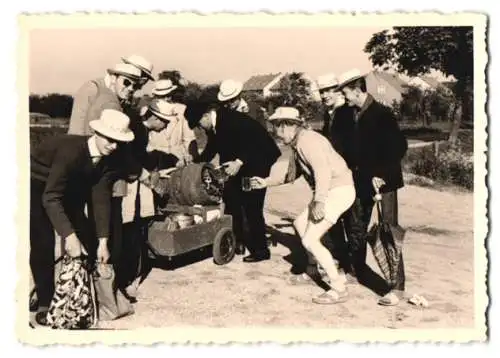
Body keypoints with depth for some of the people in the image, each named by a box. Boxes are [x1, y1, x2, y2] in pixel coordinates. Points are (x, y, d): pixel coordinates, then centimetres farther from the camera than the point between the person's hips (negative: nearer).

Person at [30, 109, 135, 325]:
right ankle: (45, 303, -3)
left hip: (69, 187, 7)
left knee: (86, 236, 3)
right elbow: (50, 197, -40)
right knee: (43, 242, -17)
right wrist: (69, 236, -47)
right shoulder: (71, 150, -37)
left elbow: (101, 198, -15)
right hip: (36, 186, -6)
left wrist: (102, 241, -19)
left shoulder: (108, 160, -16)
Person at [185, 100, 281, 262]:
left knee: (252, 205, -9)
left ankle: (261, 249, 1)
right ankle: (237, 241, 20)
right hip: (239, 162, 10)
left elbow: (252, 140, -28)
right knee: (231, 197, 9)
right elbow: (210, 150, 15)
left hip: (258, 158, -9)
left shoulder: (231, 119, -24)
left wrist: (239, 162, -34)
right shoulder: (214, 126, 3)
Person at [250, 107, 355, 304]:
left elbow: (323, 171, -28)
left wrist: (318, 201, -30)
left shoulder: (307, 140, -16)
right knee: (300, 223, 23)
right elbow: (291, 175, 27)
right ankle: (327, 264, 31)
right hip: (331, 191, 11)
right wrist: (265, 182, 27)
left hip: (338, 190, -11)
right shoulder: (297, 144, 16)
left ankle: (338, 288, -4)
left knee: (309, 240, -11)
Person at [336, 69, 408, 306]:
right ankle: (357, 272, 32)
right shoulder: (352, 115, 8)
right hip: (360, 181, 7)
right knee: (355, 230, 14)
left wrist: (382, 174, -20)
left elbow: (400, 146, -16)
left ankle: (396, 287, 1)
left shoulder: (381, 114, -12)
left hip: (383, 182, -7)